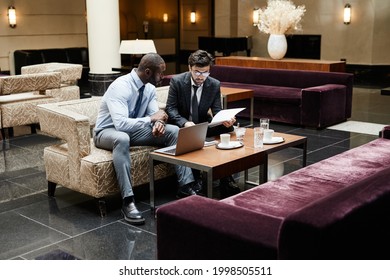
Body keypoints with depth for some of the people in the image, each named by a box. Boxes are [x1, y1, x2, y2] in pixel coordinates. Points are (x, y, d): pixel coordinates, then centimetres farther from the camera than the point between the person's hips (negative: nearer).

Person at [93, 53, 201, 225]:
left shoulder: (150, 87, -3)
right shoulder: (120, 87, -28)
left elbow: (154, 114, -3)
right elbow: (121, 124, -37)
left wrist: (158, 123, -27)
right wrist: (151, 119, -31)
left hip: (134, 130, 7)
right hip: (108, 132, -7)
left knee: (173, 131, -10)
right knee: (122, 139, -43)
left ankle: (186, 183, -10)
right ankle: (128, 201, -41)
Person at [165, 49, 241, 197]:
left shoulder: (215, 85, -4)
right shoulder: (177, 81, -11)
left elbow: (217, 111, -3)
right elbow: (170, 108, -13)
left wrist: (226, 120, -28)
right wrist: (185, 123, -33)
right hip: (182, 125, -2)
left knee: (228, 129, -23)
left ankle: (226, 180, -18)